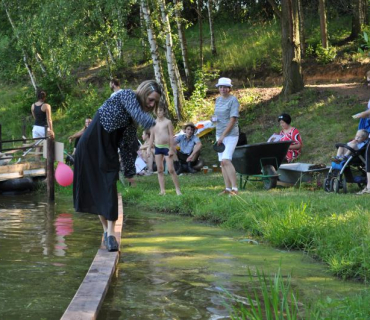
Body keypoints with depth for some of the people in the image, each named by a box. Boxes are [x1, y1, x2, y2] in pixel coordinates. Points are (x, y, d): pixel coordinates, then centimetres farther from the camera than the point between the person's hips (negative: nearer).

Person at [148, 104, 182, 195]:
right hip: (157, 147, 5)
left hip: (166, 147, -5)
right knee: (159, 170, 3)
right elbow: (152, 136, 15)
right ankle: (162, 190, 6)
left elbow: (171, 136, -4)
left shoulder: (168, 122, -3)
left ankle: (178, 189, -2)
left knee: (171, 169, -8)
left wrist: (171, 149, -10)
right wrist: (149, 148, 9)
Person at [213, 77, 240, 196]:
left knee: (226, 160, -19)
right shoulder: (218, 99, 14)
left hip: (230, 134, -8)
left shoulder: (233, 100, -8)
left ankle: (234, 188, -20)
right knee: (222, 162, 5)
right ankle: (227, 188, 10)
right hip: (219, 134, 8)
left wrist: (223, 136, -17)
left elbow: (233, 119, -14)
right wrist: (214, 118, 0)